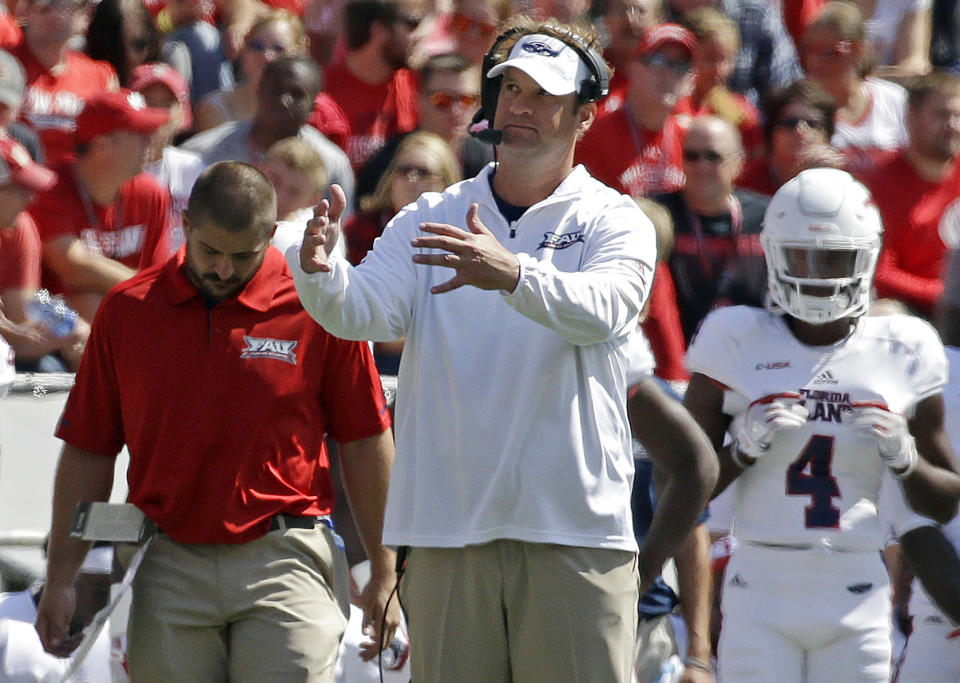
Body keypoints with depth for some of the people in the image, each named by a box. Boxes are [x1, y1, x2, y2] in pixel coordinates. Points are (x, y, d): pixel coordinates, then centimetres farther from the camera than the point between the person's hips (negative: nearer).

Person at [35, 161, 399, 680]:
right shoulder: (126, 311, 5)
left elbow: (364, 444, 6)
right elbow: (88, 452, 10)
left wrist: (384, 574, 7)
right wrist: (61, 579, 6)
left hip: (284, 564, -2)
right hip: (167, 569, 2)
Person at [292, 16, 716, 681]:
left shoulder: (613, 222, 2)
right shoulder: (429, 221, 12)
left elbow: (602, 311, -19)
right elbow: (365, 309, -4)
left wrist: (512, 273, -37)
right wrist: (322, 274, -28)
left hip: (575, 532, -3)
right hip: (446, 526, 3)